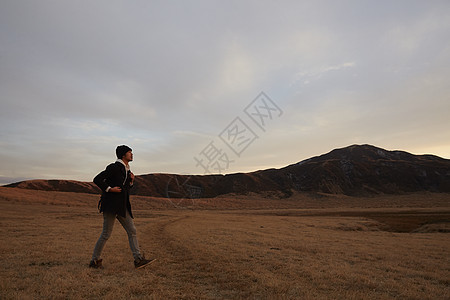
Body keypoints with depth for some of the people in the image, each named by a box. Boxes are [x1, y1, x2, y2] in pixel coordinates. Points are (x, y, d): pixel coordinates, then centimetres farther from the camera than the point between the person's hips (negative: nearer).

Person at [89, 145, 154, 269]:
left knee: (132, 231, 2)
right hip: (111, 205, -8)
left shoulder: (127, 170, 16)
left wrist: (131, 181, 6)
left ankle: (138, 259, 4)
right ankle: (94, 261, 18)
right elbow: (97, 179, -14)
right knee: (106, 234, 0)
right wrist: (109, 189, -17)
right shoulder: (114, 167, -10)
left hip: (122, 206, 9)